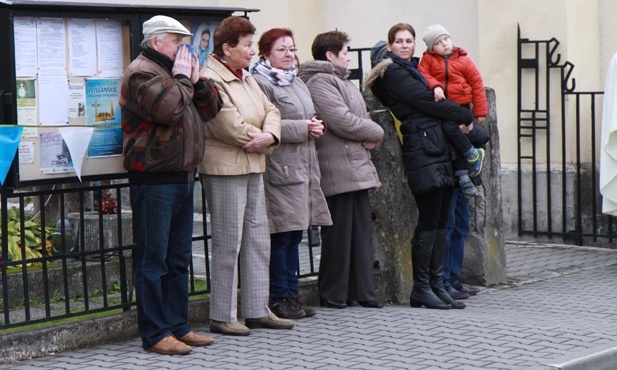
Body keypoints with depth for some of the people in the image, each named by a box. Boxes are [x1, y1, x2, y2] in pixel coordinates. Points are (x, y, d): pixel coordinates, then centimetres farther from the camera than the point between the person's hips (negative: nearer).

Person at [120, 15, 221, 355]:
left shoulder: (175, 70, 21)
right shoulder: (142, 72, -9)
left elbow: (209, 109, 18)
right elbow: (168, 109, -24)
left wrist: (197, 80, 4)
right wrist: (182, 78, -9)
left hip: (182, 178, 10)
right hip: (154, 181, -10)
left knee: (179, 258, 13)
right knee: (153, 259, -5)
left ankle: (178, 326, 19)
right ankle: (155, 334, -2)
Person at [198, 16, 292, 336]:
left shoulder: (247, 79, 16)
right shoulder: (211, 80, -14)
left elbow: (270, 111, 12)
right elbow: (231, 126, -22)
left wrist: (269, 135, -9)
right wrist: (262, 139, -8)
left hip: (252, 168, 10)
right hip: (224, 169, -9)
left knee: (258, 240, 12)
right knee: (228, 243, -5)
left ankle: (257, 310, 20)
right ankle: (222, 317, 3)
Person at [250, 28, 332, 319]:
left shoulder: (296, 82, 20)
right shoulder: (260, 83, -9)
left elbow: (309, 118, 29)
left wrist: (317, 127, 6)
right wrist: (303, 129, -17)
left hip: (302, 166, 9)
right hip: (278, 167, -9)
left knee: (295, 235, 12)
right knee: (280, 236, -5)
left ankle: (291, 294, 18)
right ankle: (278, 299, 2)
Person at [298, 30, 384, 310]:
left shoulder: (341, 81, 23)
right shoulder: (320, 82, -11)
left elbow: (360, 116, 22)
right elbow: (343, 121, -20)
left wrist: (370, 136, -1)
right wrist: (376, 132, -5)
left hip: (357, 167, 10)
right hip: (337, 169, -10)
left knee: (361, 230, 11)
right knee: (338, 233, -4)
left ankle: (361, 291, 16)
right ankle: (332, 295, 4)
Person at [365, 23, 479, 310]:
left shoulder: (412, 70, 24)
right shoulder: (394, 73, -4)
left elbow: (431, 101, 19)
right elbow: (427, 103, -10)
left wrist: (458, 122, 0)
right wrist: (464, 116, 0)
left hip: (439, 151, 9)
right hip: (422, 150, -9)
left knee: (440, 223, 6)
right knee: (429, 223, -9)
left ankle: (437, 285, 9)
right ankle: (421, 289, -4)